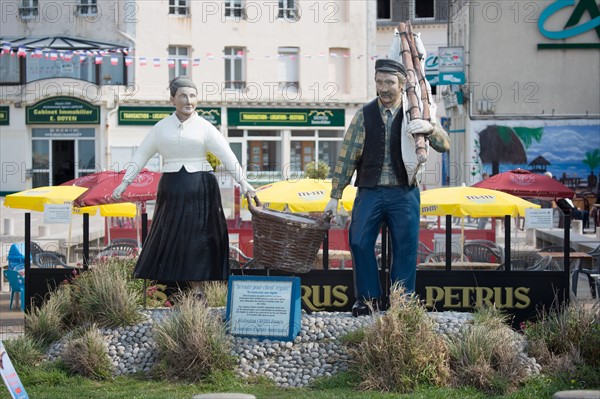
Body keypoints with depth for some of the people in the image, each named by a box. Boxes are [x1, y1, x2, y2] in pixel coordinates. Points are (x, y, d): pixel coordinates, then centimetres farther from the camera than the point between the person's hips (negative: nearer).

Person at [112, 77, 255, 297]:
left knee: (197, 239, 1)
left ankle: (197, 289, 8)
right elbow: (141, 155, 8)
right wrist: (125, 182, -1)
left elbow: (227, 155, -8)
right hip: (172, 189, 1)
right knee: (167, 238, 4)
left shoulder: (204, 127, 0)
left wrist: (242, 181, -19)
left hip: (200, 189, -1)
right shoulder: (161, 128, 6)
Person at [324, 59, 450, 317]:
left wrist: (430, 128, -26)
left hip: (404, 192, -1)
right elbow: (347, 155, 5)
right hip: (370, 191, 1)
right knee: (359, 242, -7)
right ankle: (369, 298, 7)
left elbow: (444, 145, -3)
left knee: (405, 248, 1)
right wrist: (335, 196, 2)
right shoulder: (365, 115, 5)